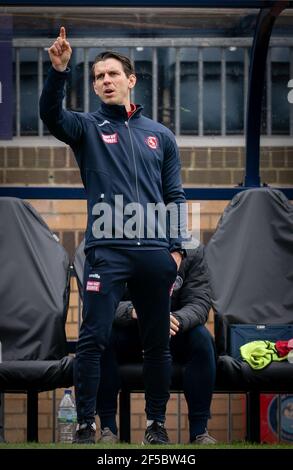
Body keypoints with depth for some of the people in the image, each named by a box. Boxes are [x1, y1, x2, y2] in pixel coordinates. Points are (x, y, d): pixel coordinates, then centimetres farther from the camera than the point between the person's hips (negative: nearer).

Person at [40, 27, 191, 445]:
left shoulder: (160, 135, 15)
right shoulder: (88, 127, 8)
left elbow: (175, 196, 15)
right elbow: (51, 114, -14)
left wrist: (177, 247, 5)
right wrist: (59, 70, -29)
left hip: (156, 252, 3)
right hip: (106, 250, -2)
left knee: (157, 343, 7)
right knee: (93, 339, -8)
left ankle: (157, 423, 18)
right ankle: (85, 426, -2)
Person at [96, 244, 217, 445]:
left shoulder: (194, 252, -14)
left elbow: (200, 302, -21)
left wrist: (176, 320, -45)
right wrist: (133, 311, -49)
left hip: (173, 334, 1)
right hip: (128, 333, -1)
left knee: (202, 339, -30)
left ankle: (199, 430, -20)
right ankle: (108, 429, -22)